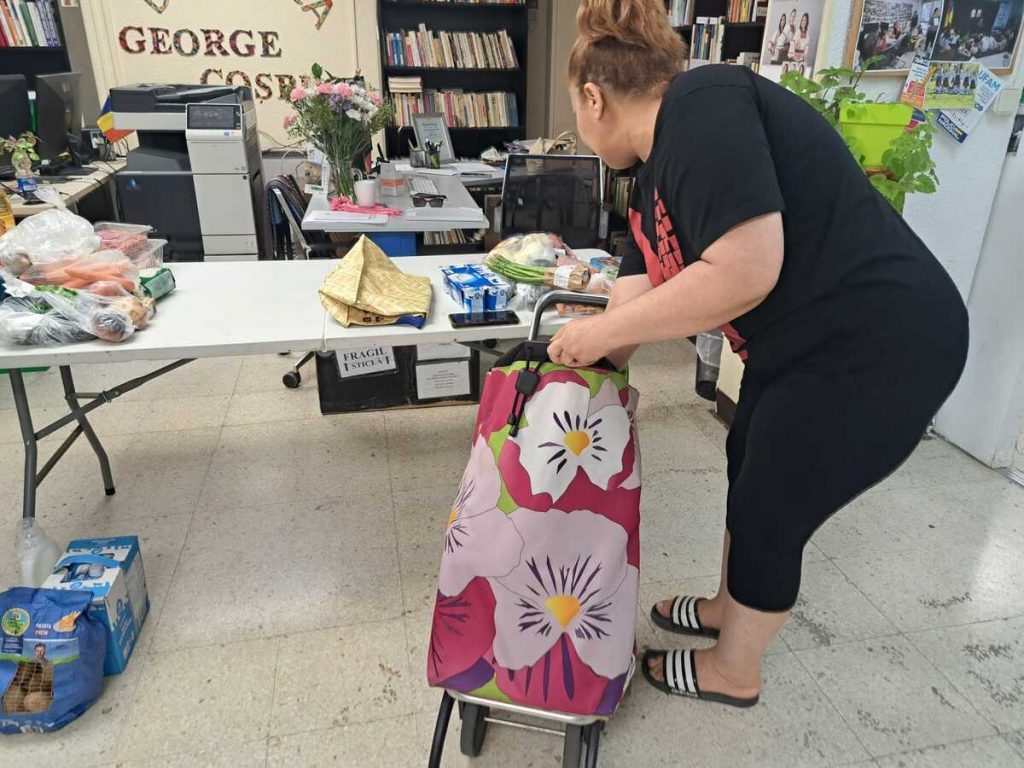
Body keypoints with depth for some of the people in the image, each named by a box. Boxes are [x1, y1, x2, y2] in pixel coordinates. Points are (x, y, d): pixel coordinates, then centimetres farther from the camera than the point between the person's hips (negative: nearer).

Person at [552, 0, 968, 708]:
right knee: (749, 483, 22)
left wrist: (603, 329, -19)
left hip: (881, 351, -9)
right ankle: (729, 608, 49)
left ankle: (735, 673, 34)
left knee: (767, 518, 7)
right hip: (798, 347, 9)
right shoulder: (654, 177, 8)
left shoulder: (700, 105, -21)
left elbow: (744, 272, -30)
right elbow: (637, 305, 8)